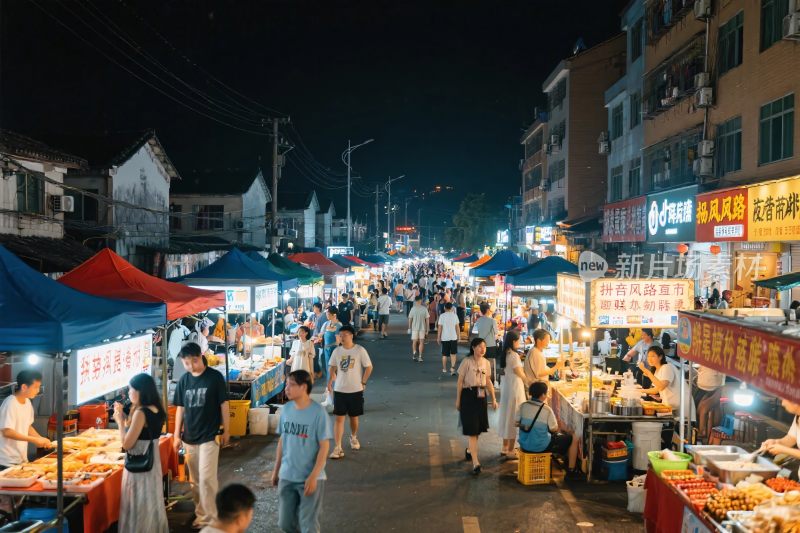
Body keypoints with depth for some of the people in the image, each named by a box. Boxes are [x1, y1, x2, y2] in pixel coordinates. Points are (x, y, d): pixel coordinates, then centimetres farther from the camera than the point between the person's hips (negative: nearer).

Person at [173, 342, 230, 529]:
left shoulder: (215, 377, -9)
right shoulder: (184, 380, 4)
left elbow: (224, 404, -4)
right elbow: (180, 408, 10)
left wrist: (226, 430, -4)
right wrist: (177, 435, 7)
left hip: (209, 437, -5)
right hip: (189, 438, 5)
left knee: (207, 478, -8)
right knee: (195, 480, 12)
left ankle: (210, 519, 1)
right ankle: (201, 514, 26)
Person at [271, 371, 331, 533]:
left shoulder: (318, 412, -16)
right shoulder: (286, 409, 0)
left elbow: (324, 446, -14)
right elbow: (282, 440, 11)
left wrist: (313, 476, -18)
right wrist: (276, 469, 13)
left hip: (309, 478, -5)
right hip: (286, 476, 5)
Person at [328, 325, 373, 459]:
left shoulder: (360, 350, -10)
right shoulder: (337, 351, 0)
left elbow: (369, 367, -4)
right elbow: (333, 367, 13)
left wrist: (363, 383, -6)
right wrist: (331, 380, 1)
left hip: (356, 390, -2)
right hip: (339, 390, 2)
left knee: (354, 417, 14)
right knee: (339, 418, -4)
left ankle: (353, 437, 41)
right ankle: (337, 448, -4)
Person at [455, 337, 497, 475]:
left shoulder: (486, 362, 6)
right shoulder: (467, 362, -10)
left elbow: (488, 381, 15)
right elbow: (460, 382, -6)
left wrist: (494, 399, 13)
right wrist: (458, 400, -5)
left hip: (481, 396, 6)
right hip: (469, 396, -6)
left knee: (478, 428, 13)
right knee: (472, 430, -6)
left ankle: (469, 450, 40)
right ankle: (475, 462, -6)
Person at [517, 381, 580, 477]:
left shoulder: (523, 405, -7)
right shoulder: (546, 409, -19)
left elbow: (517, 423, 1)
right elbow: (554, 429, -9)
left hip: (524, 445, 6)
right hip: (540, 447, -6)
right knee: (574, 439, 11)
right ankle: (571, 470, 20)